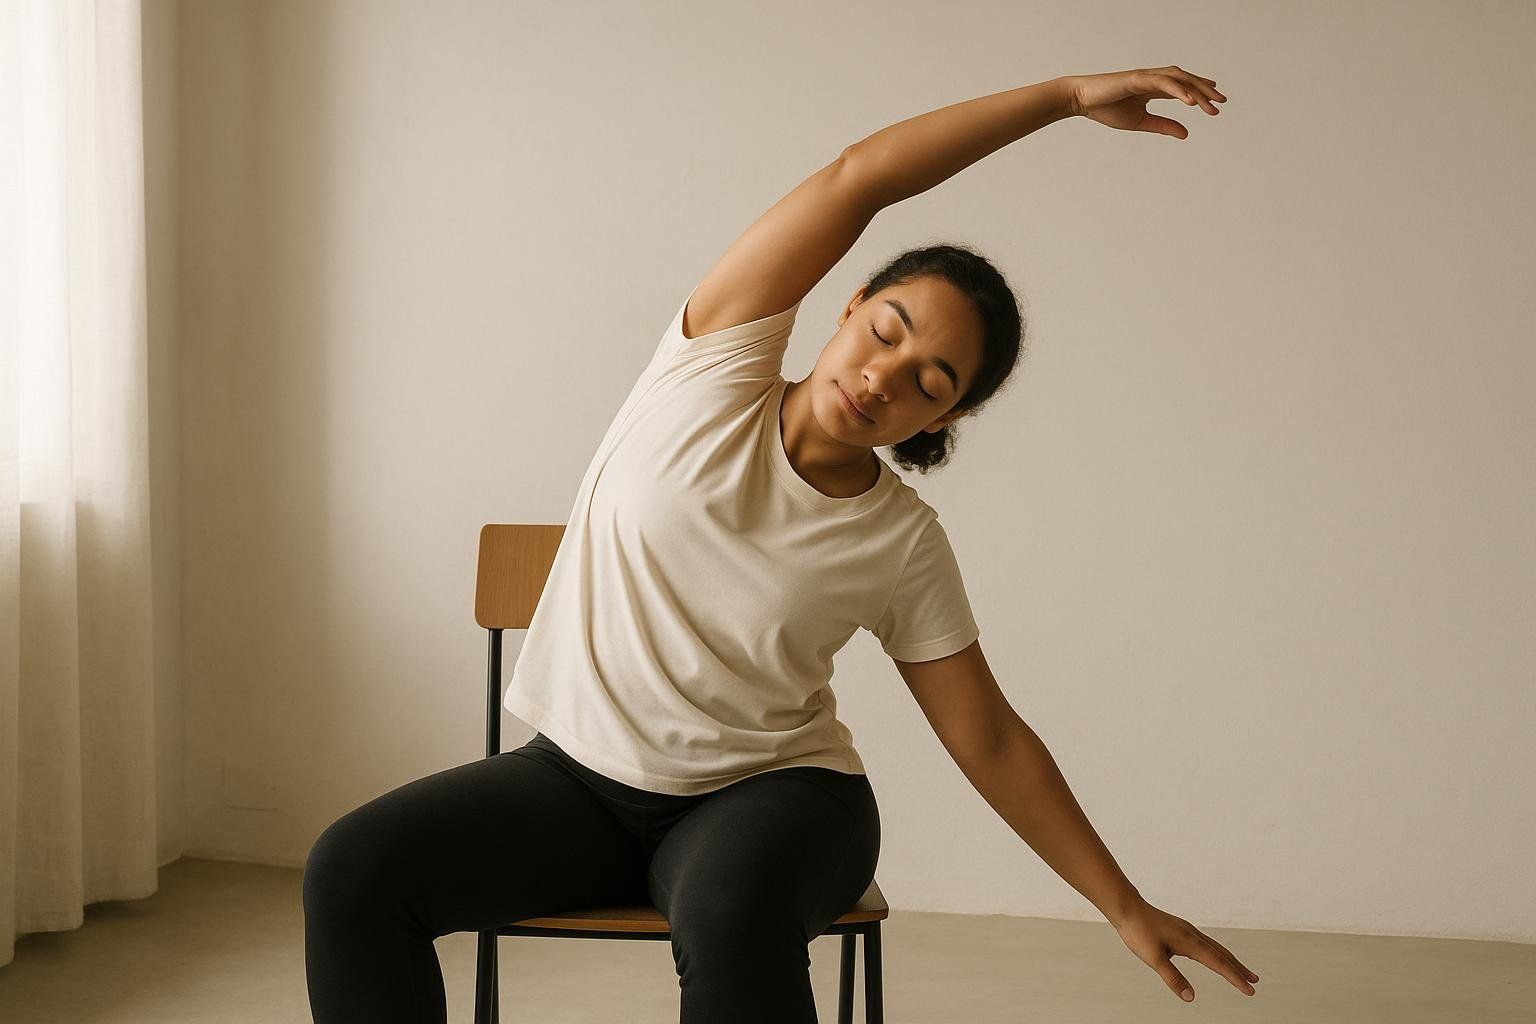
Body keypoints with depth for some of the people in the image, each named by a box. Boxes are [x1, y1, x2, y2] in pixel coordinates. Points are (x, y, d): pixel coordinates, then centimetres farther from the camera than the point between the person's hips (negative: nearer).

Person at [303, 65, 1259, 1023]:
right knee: (353, 868, -22)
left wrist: (1127, 908, -1)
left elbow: (992, 743, 1)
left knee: (727, 912, -39)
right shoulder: (715, 369, -8)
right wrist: (1068, 95, -14)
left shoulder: (905, 548, -7)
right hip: (578, 774, 2)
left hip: (769, 795, -2)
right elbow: (854, 179, -15)